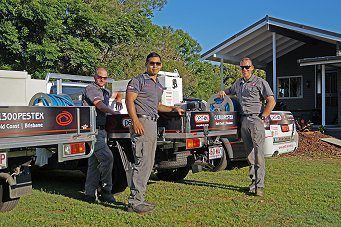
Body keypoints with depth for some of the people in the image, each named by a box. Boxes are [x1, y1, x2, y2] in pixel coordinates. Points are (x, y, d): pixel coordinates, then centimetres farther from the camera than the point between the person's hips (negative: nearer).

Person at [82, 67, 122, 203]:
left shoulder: (105, 92, 22)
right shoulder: (90, 89, -4)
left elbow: (118, 94, 42)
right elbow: (99, 105, -20)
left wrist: (119, 100, 19)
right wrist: (114, 113, -31)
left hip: (100, 130, 9)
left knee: (94, 162, 9)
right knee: (107, 157, -17)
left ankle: (90, 194, 14)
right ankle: (105, 190, -6)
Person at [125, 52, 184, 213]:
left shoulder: (159, 86, 24)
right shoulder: (139, 80, -2)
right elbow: (129, 100, -11)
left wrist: (173, 109, 27)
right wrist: (135, 121, -23)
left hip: (153, 124, 9)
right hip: (142, 122, -9)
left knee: (148, 164, 10)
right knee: (142, 163, -14)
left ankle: (139, 199, 17)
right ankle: (134, 201, -11)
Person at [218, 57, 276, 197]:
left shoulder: (260, 82, 2)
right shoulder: (238, 83, 20)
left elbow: (271, 102, -3)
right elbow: (229, 91, 40)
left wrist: (262, 117, -9)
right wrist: (223, 92, 15)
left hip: (255, 120, -6)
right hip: (243, 120, 6)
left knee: (258, 152, -10)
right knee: (249, 153, 6)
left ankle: (259, 185, -11)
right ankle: (254, 181, 11)